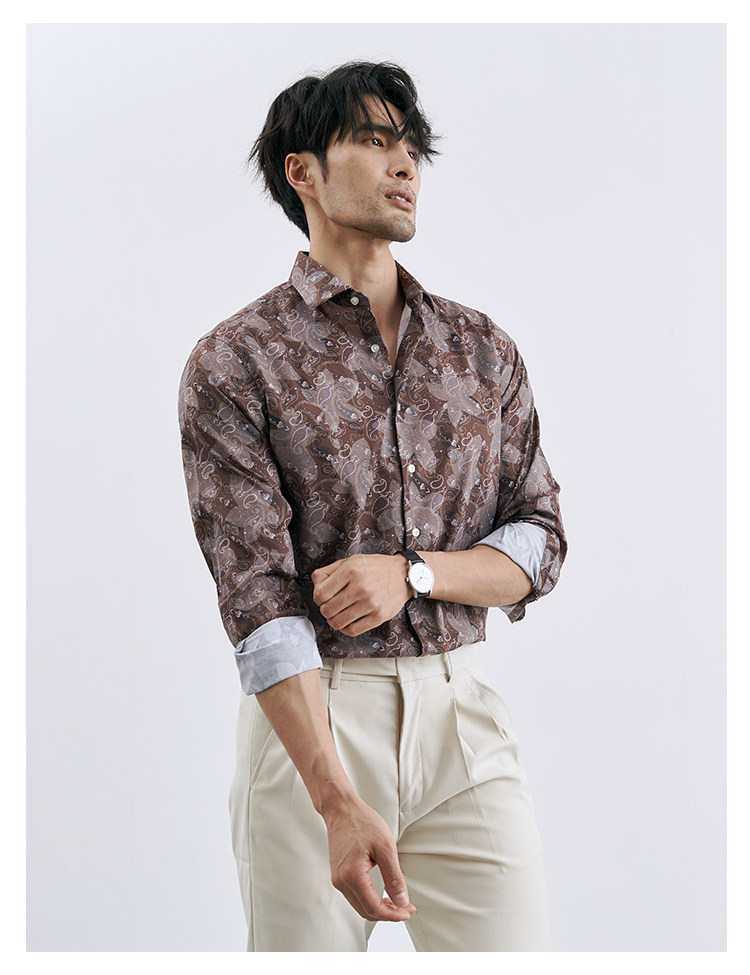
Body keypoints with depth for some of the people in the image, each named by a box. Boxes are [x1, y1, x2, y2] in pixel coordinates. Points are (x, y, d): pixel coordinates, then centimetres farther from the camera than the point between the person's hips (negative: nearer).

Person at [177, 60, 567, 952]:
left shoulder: (482, 349, 11)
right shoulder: (234, 363, -4)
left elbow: (539, 542, 11)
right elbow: (258, 601, -12)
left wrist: (412, 572, -11)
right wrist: (341, 804, -22)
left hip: (464, 713, 3)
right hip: (307, 717, -3)